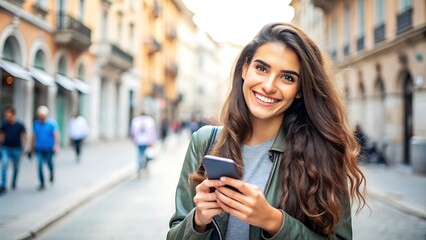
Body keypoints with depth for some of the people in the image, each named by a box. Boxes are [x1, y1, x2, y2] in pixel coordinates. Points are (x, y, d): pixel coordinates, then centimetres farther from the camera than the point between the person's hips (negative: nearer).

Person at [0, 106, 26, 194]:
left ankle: (14, 183, 34)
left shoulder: (19, 125, -7)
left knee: (16, 167, 12)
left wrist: (22, 146, -12)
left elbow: (24, 136, -4)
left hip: (16, 149, -1)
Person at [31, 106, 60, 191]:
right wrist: (33, 147, 18)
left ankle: (52, 174, 45)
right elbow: (34, 136, 12)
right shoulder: (36, 123, 2)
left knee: (49, 163, 11)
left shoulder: (52, 123, -10)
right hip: (39, 148, 2)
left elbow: (56, 134, -18)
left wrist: (56, 144, -32)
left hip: (49, 148, -2)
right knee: (39, 165, -6)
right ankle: (42, 183, 2)